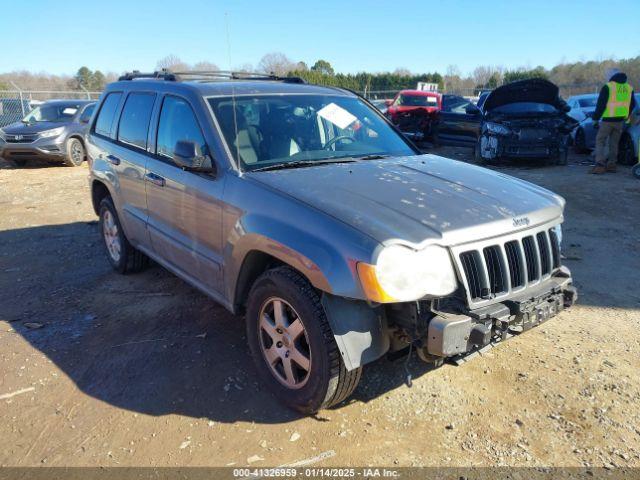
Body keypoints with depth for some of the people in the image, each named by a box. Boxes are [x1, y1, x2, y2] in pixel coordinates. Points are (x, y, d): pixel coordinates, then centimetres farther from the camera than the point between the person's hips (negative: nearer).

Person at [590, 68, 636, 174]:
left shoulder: (608, 87, -6)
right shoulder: (629, 88, 13)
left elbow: (600, 104, -9)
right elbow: (632, 105, 21)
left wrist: (595, 119, -3)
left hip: (608, 120, -5)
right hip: (620, 121, 6)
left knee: (600, 141, -1)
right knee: (614, 143, 14)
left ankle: (600, 165, -13)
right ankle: (611, 165, 15)